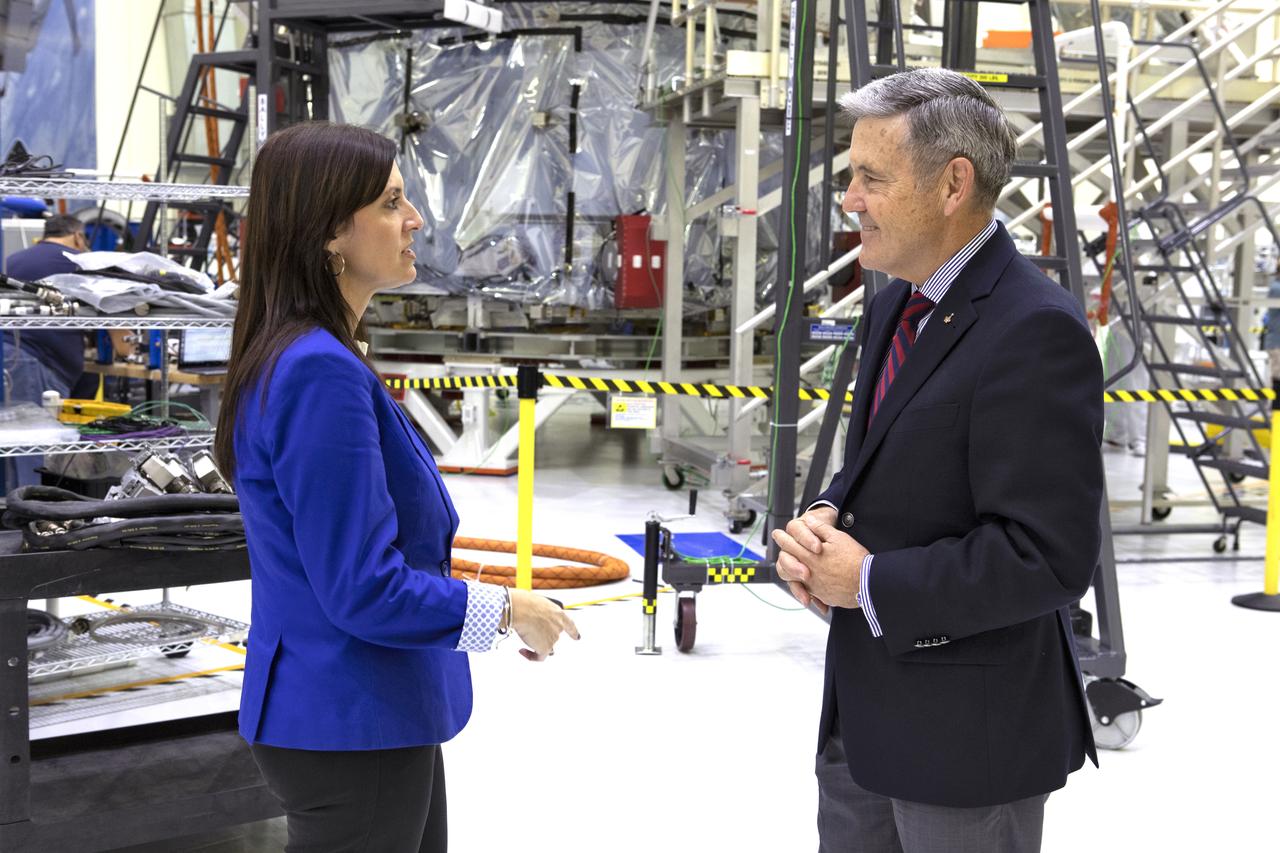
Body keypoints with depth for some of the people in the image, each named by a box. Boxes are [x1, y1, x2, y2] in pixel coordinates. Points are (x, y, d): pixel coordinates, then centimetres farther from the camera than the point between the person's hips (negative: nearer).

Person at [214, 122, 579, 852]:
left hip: (372, 716, 10)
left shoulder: (312, 357, 7)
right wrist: (506, 610, -14)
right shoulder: (320, 372, -24)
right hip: (348, 728, -10)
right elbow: (364, 590, -25)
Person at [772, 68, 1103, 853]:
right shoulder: (898, 305, 8)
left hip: (968, 730, -8)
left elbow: (1047, 557, -25)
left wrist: (872, 583, -18)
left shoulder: (1034, 331, -22)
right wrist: (826, 519, -3)